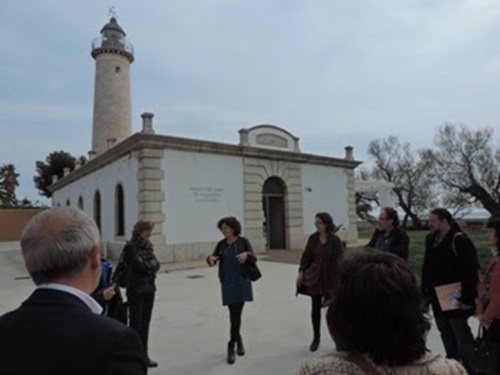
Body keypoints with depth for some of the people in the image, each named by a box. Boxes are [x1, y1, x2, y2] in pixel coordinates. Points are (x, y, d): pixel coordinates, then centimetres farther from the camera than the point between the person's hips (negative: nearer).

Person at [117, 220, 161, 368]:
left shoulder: (148, 245, 9)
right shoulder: (130, 246, -12)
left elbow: (156, 264, 3)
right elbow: (141, 266, -18)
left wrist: (149, 266, -13)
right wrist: (151, 266, -3)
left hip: (149, 288, 6)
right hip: (136, 289, -6)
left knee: (145, 322, 13)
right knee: (135, 323, 2)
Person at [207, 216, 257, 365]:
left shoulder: (243, 241, -4)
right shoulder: (221, 244, 4)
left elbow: (254, 258, -11)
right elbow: (213, 259, -1)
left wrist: (246, 254, -34)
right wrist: (211, 258, -25)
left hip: (242, 281, -2)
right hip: (228, 283, 2)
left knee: (236, 314, 0)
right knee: (233, 314, 4)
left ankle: (231, 347, 16)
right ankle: (238, 339, 26)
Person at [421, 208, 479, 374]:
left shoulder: (460, 240, -17)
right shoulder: (430, 239, 6)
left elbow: (471, 272, -19)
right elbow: (427, 269, 12)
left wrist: (467, 298, -19)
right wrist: (425, 293, 12)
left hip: (455, 299, -7)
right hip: (437, 298, 7)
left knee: (462, 335, 7)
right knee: (446, 334, 19)